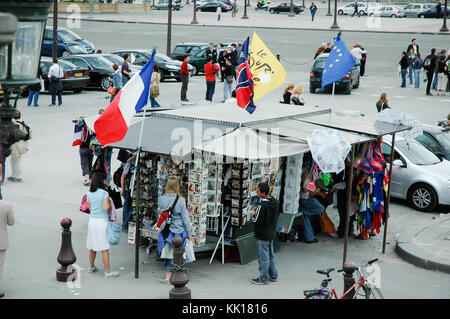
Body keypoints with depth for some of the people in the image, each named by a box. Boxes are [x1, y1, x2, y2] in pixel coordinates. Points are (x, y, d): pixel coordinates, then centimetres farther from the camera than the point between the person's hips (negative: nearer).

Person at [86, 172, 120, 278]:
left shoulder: (89, 193, 7)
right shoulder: (104, 193, -11)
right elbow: (105, 208, -18)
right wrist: (109, 202, 0)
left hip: (92, 220, 6)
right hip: (101, 221, -6)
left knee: (92, 246, 18)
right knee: (104, 248, -3)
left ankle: (91, 267, 31)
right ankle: (108, 272, -1)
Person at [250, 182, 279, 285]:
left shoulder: (262, 205, -26)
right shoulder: (275, 201, 1)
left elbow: (258, 221, -27)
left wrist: (253, 215, -6)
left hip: (262, 235, -9)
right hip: (271, 233, 9)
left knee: (263, 257, 2)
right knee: (270, 255, 21)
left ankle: (264, 278, 10)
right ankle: (273, 275, 30)